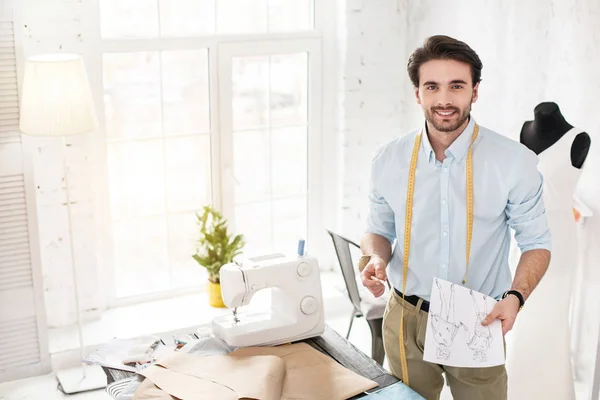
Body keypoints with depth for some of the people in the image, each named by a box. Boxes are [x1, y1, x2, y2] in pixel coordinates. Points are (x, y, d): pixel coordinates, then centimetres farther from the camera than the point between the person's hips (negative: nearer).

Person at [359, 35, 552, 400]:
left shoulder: (516, 161, -12)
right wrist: (376, 259, -12)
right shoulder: (389, 160, -4)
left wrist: (515, 297, -19)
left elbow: (536, 242, -2)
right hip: (406, 319, 2)